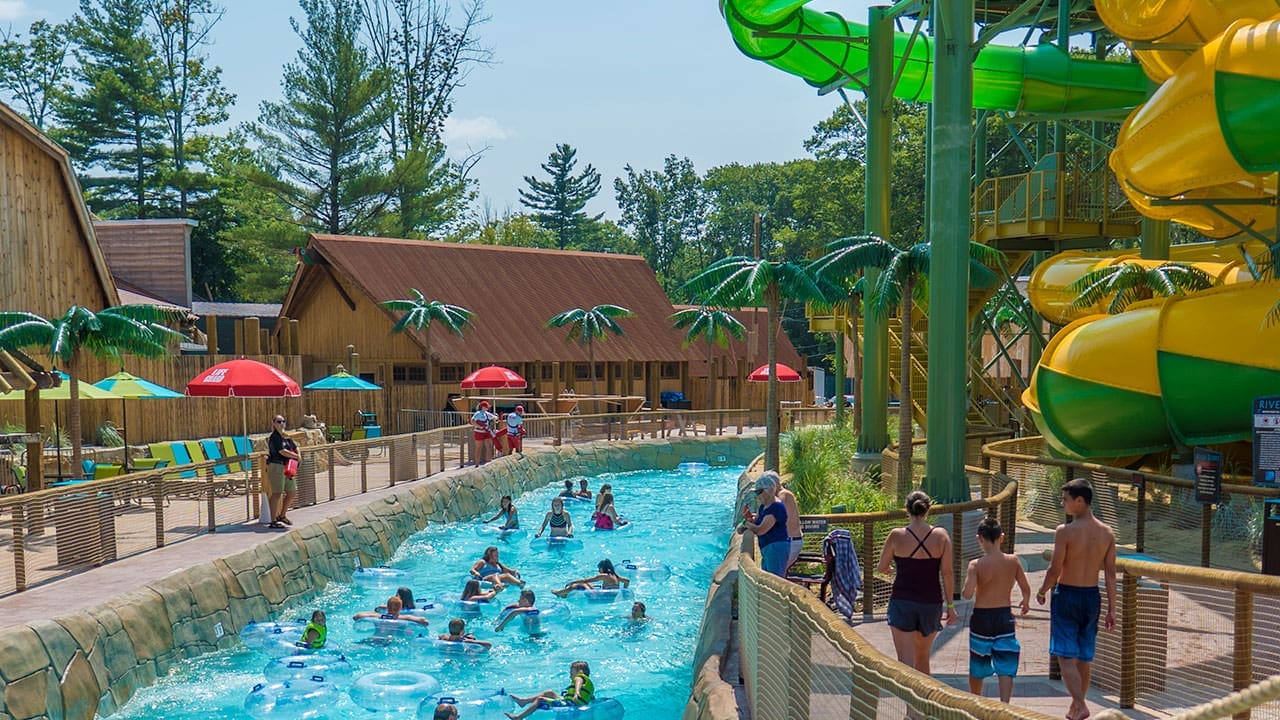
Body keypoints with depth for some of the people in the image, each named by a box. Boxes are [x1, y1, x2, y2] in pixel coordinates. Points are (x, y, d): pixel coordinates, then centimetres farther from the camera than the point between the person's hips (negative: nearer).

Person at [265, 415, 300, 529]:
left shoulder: (286, 437, 16)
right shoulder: (274, 437, -11)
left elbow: (295, 447, 23)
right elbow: (282, 451, -19)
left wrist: (298, 455, 1)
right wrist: (296, 456, -6)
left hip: (288, 468, 9)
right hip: (276, 467, -9)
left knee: (291, 492, 14)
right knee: (277, 494, -11)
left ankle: (282, 516, 32)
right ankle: (273, 521, -9)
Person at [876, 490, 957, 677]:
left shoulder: (896, 536, -8)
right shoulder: (941, 535, -4)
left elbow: (882, 568, 3)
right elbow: (947, 573, -4)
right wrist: (950, 605, 4)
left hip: (902, 602, -2)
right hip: (931, 603, 3)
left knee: (906, 662, -3)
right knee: (923, 658, 21)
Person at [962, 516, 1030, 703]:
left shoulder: (976, 565, -13)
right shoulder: (1013, 561, -5)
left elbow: (968, 594, -23)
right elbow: (1026, 588, 5)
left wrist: (963, 591, 1)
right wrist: (1026, 603, 26)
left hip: (981, 618, -1)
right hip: (1005, 617, 1)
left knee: (977, 669, 17)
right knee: (1006, 670, 3)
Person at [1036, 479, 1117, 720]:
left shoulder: (1065, 531, -15)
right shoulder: (1107, 533, 0)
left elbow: (1055, 569, -14)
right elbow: (1110, 574, 1)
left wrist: (1042, 591, 4)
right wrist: (1111, 609, 5)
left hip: (1066, 595, -5)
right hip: (1092, 597, 5)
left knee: (1066, 657, -2)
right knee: (1083, 658, 16)